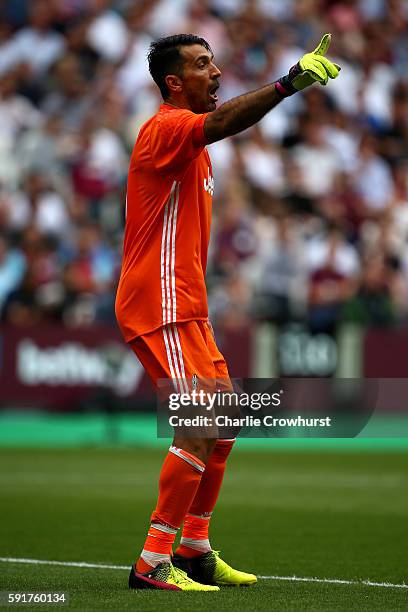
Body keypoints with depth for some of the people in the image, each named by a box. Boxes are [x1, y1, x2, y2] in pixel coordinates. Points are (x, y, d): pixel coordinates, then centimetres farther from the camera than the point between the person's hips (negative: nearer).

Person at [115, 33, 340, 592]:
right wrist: (289, 83, -45)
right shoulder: (166, 127, -12)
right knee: (203, 429, -15)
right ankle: (152, 564, -12)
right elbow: (221, 121, -34)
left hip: (184, 306, 10)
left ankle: (194, 551, 21)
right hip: (160, 305, -10)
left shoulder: (189, 138, 20)